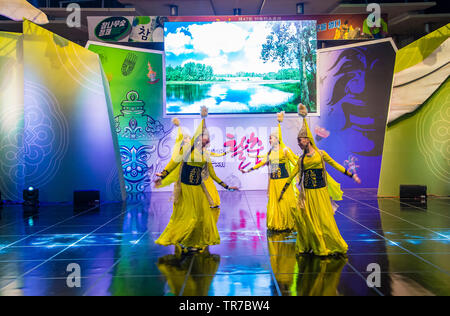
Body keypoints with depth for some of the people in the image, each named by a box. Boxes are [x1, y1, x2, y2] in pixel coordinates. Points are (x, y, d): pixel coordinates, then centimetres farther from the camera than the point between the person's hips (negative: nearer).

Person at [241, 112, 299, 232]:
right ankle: (277, 225, 14)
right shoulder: (270, 152, 13)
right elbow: (261, 163, 17)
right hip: (273, 180, 6)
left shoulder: (284, 150, -3)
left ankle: (289, 224, 9)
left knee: (285, 202, -5)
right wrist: (248, 170, 17)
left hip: (283, 180, -6)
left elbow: (294, 162, -5)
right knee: (274, 202, 6)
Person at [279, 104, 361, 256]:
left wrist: (351, 175, 2)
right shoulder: (301, 159, 7)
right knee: (305, 219, -2)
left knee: (324, 219, -1)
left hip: (320, 191, -2)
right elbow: (293, 174, 10)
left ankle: (334, 246, 13)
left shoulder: (321, 154, 1)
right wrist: (283, 190, 11)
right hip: (307, 193, 2)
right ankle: (306, 246, 13)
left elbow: (335, 165, 4)